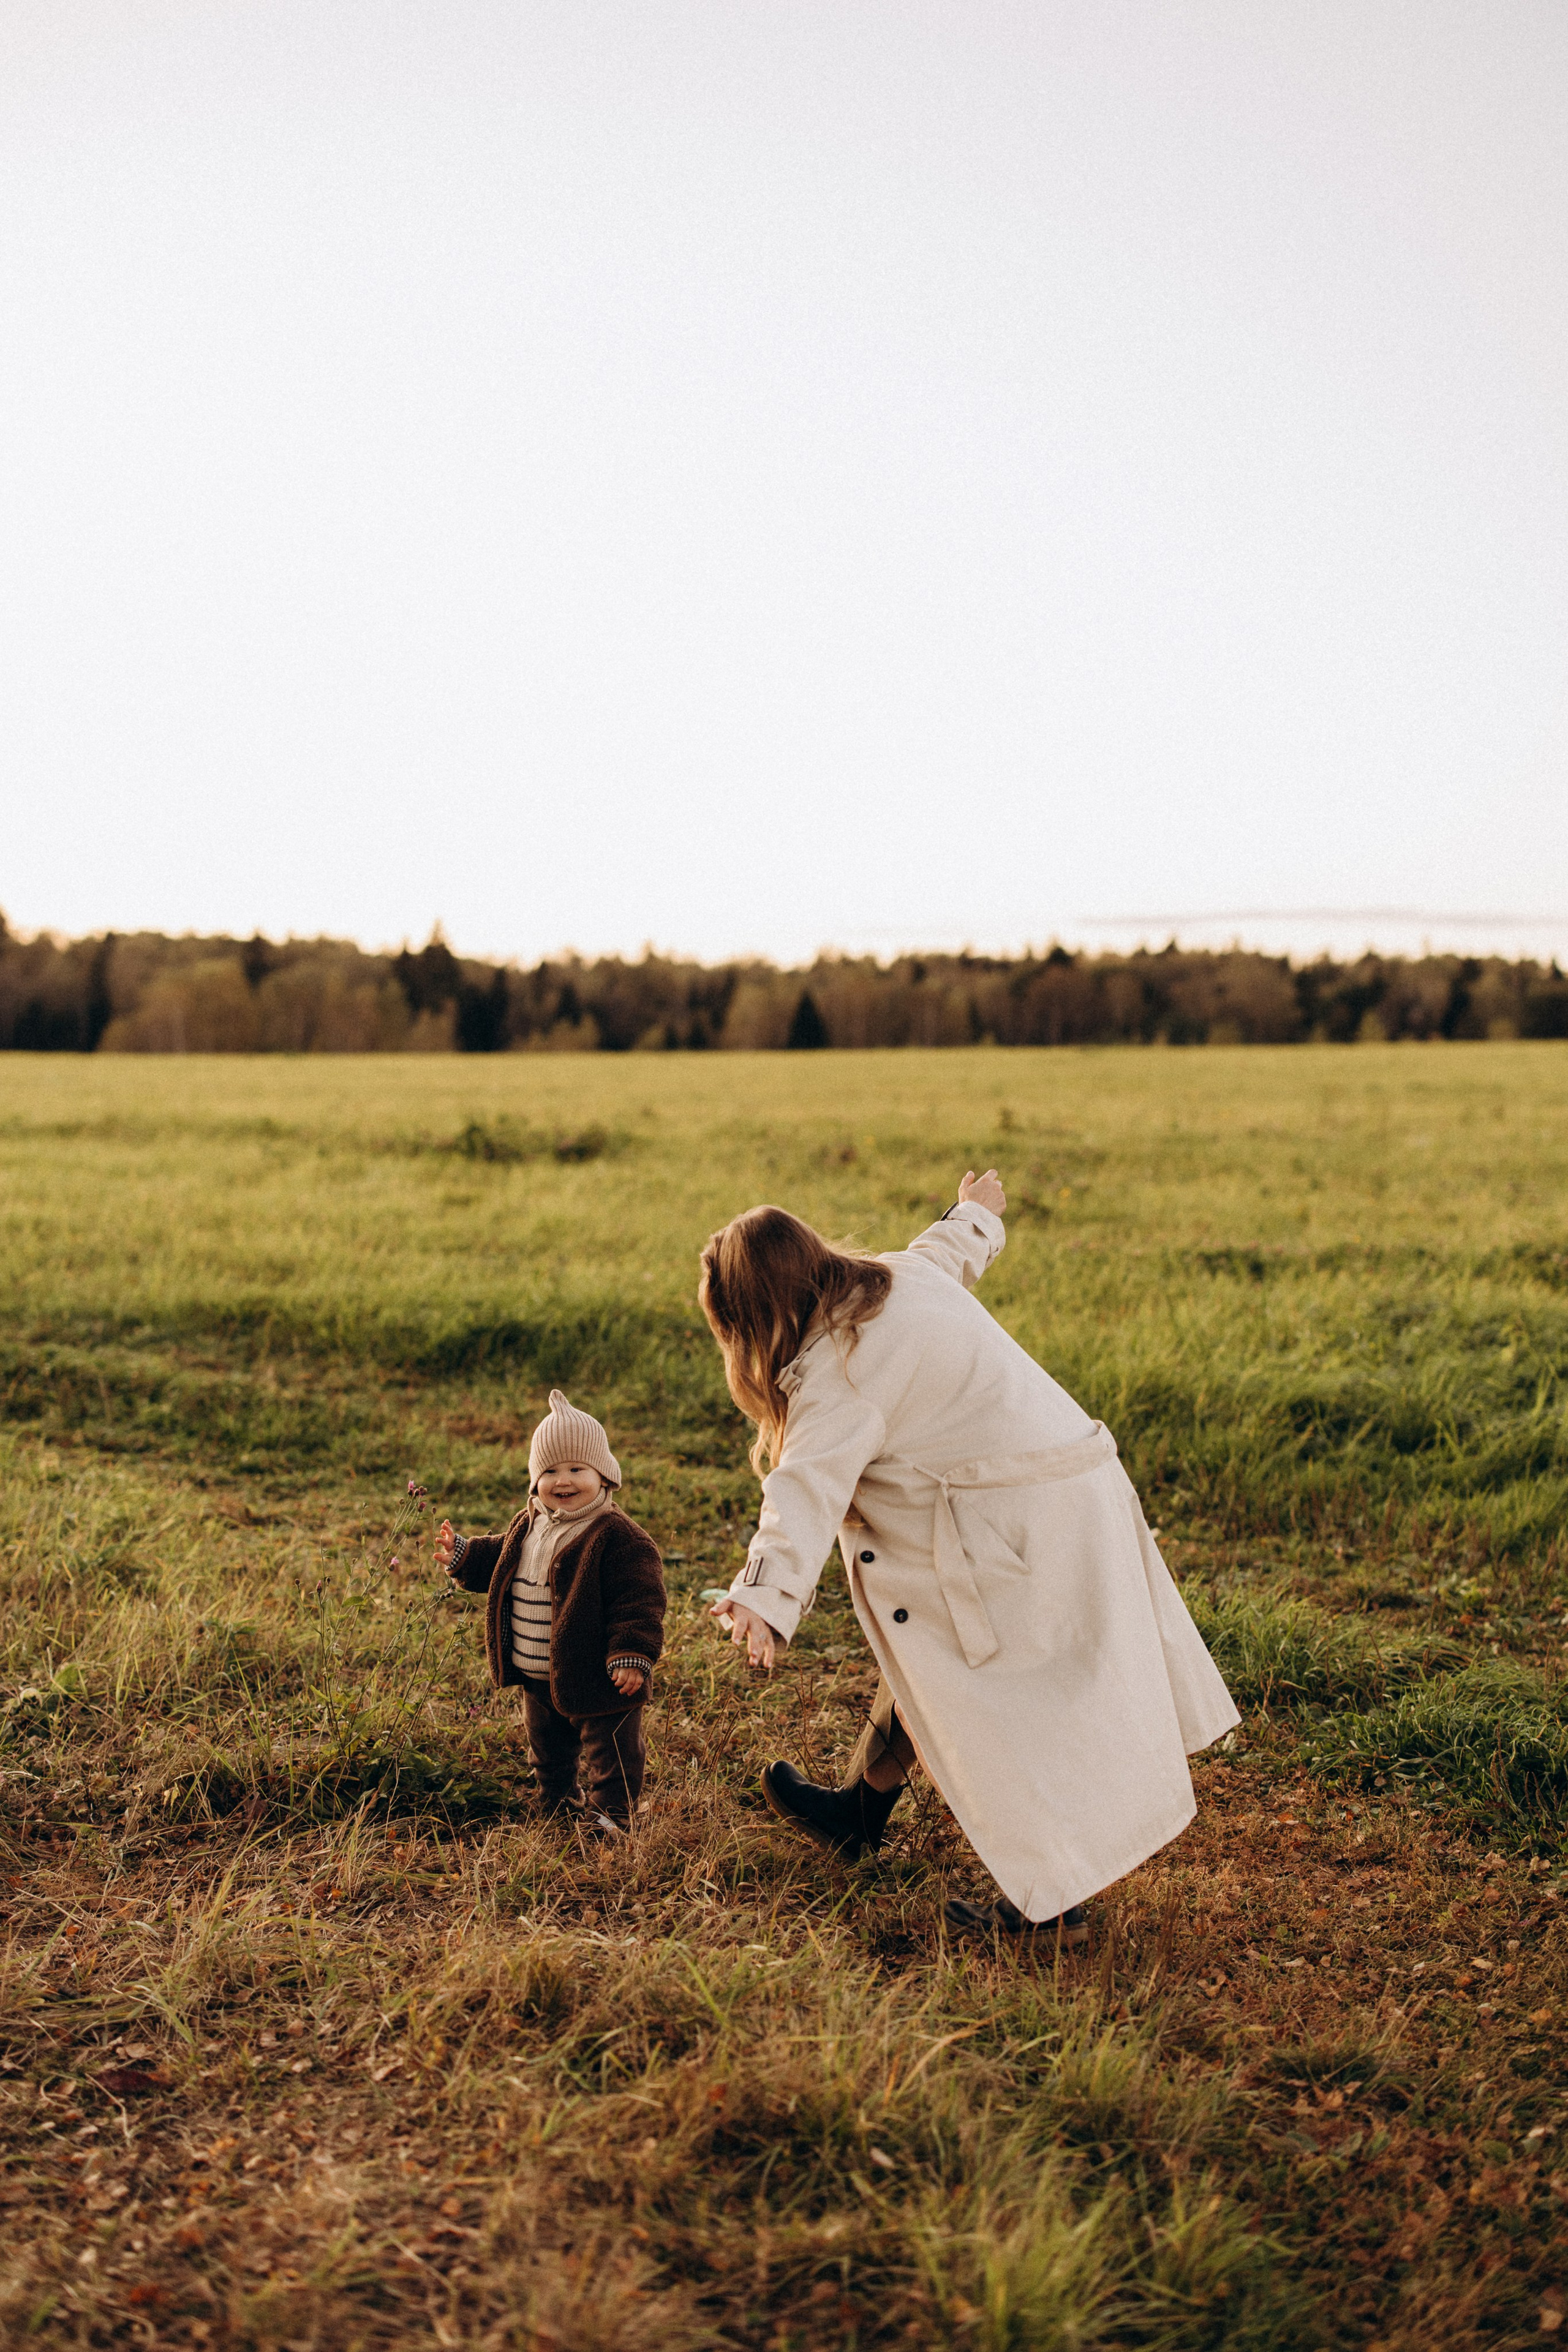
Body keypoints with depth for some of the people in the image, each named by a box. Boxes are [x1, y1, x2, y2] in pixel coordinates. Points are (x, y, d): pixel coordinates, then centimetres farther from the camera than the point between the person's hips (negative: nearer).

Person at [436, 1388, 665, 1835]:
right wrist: (463, 1556, 12)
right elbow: (499, 1561, 23)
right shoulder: (528, 1527, 2)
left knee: (611, 1748, 5)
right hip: (538, 1679, 8)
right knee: (547, 1744, 27)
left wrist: (633, 1655, -27)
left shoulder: (618, 1537, -22)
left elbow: (640, 1600, -22)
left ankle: (610, 1812, 23)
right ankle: (559, 1799, 49)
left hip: (594, 1678, -8)